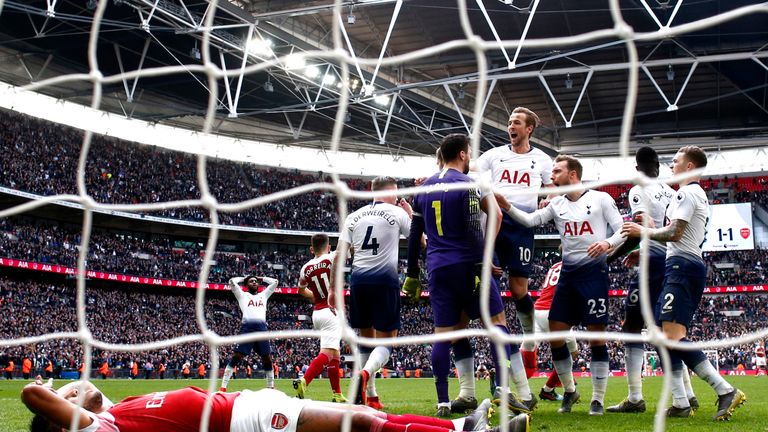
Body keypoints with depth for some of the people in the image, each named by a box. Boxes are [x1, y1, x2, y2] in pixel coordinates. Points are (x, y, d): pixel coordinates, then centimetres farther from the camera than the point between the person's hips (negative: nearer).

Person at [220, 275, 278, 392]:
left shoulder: (263, 295, 29)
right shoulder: (242, 295, 19)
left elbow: (274, 282, 31)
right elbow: (232, 282, 10)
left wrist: (261, 278, 35)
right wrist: (244, 278, 25)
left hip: (262, 328, 4)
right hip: (247, 327, -4)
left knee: (267, 359, 4)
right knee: (236, 357, -10)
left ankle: (271, 387, 14)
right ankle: (223, 387, -12)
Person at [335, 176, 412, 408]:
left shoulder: (354, 216, 13)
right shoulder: (398, 213, 4)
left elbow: (339, 254, 6)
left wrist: (333, 287, 10)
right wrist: (411, 214, 26)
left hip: (358, 279, 4)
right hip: (385, 279, -4)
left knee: (366, 337, 16)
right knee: (385, 340, 1)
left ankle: (370, 395, 17)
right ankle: (364, 374, -29)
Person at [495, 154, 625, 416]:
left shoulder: (601, 199, -2)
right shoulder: (557, 204, 10)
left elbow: (622, 230, -3)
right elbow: (531, 220, -1)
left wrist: (608, 242, -24)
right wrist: (506, 207, -16)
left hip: (594, 271, -5)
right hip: (568, 273, 5)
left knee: (597, 336, -3)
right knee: (555, 333, 2)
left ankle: (598, 400, 8)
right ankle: (569, 391, 21)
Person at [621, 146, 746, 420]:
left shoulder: (686, 193, -8)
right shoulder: (700, 196, 25)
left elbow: (674, 233, -17)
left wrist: (642, 231, -4)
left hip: (682, 266, -11)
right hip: (693, 266, 11)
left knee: (673, 337, -18)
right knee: (667, 337, 7)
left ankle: (726, 392, -20)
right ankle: (680, 405, 3)